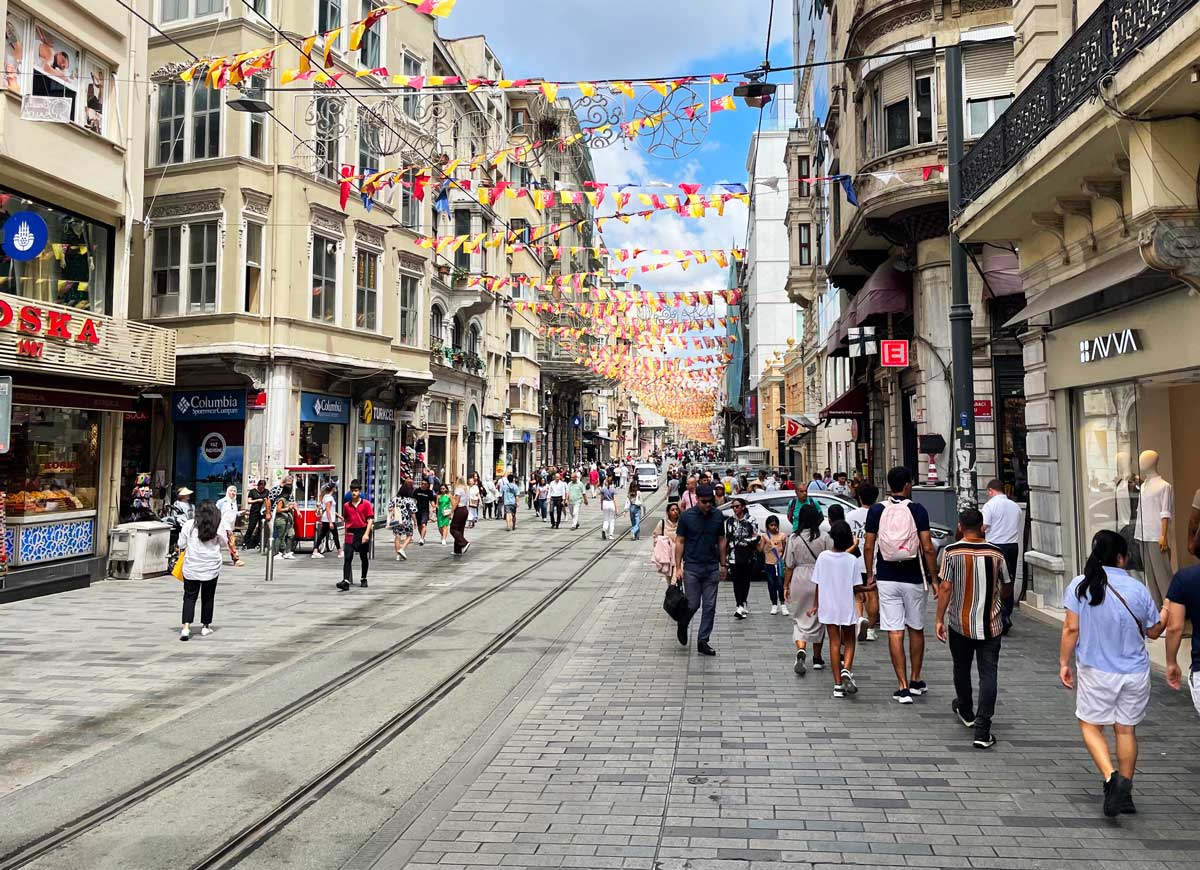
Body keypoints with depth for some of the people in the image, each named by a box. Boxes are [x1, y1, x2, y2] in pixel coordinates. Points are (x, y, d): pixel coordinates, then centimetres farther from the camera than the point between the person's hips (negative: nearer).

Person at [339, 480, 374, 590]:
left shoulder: (366, 504, -2)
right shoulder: (346, 505, 8)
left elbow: (370, 520, -6)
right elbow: (346, 520, 18)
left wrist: (366, 534, -15)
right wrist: (346, 533, 15)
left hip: (362, 532, -2)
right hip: (351, 533, 2)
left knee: (363, 557, 10)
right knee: (348, 558, -9)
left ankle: (363, 579, 26)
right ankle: (345, 581, -16)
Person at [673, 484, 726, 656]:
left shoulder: (717, 516, 2)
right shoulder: (687, 516, -6)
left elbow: (721, 541, 11)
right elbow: (679, 542, -3)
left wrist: (723, 565, 9)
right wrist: (678, 568, -6)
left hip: (712, 568, 3)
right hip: (692, 568, -3)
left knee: (709, 606, 2)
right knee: (693, 604, 0)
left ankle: (703, 641, 11)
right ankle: (682, 626, 30)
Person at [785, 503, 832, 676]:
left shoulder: (793, 538, -5)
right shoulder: (825, 537, -6)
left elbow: (789, 566, -2)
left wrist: (786, 586, 7)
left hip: (799, 581, 0)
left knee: (800, 619, 9)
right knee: (818, 619, 14)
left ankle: (801, 651, -15)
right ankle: (817, 659, 23)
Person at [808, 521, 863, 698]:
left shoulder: (823, 557, -7)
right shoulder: (852, 559, -11)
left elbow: (818, 584, -1)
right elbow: (856, 587, -9)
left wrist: (815, 605, 9)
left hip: (827, 607, 1)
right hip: (847, 607, -1)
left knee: (834, 643, 9)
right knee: (849, 641, 17)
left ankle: (838, 685, 7)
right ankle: (846, 670, -10)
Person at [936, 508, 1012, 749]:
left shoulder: (951, 551, -9)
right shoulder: (996, 553, -2)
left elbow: (945, 587, -12)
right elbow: (1007, 587, 9)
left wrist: (939, 619, -5)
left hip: (959, 623, 0)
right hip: (990, 625, 0)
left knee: (962, 668, 20)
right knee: (988, 674, 1)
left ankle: (966, 711, 40)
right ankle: (982, 730, -7)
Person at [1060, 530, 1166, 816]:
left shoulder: (1080, 585, -10)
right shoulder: (1138, 589, -7)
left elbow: (1071, 628, -10)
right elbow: (1153, 632, 6)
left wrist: (1064, 663, 0)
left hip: (1096, 672, -2)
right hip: (1135, 672, 2)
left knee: (1090, 726, 12)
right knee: (1126, 729, 14)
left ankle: (1111, 777, -10)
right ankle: (1125, 794, 22)